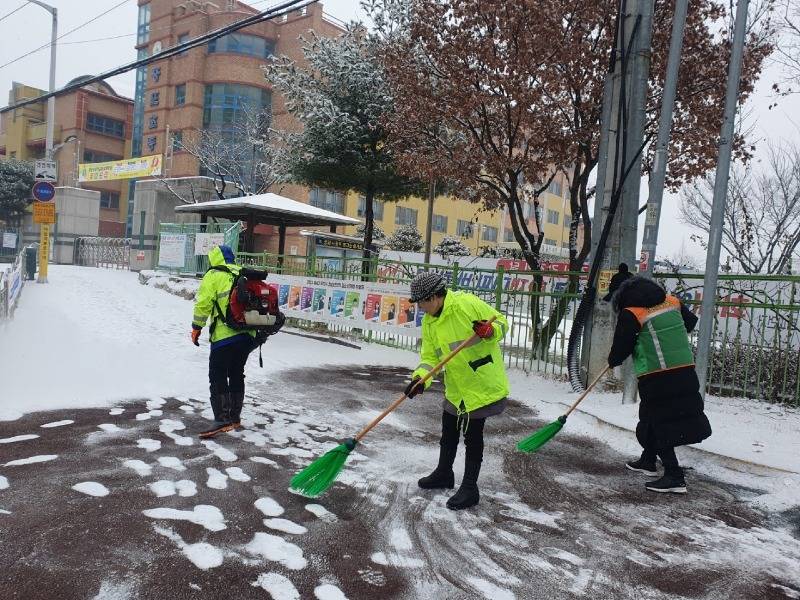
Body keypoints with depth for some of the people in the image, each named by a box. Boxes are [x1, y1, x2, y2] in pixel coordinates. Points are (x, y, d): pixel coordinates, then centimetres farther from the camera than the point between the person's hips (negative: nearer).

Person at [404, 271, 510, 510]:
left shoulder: (467, 303, -20)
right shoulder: (429, 322, 3)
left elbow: (501, 322, -12)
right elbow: (430, 357, 1)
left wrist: (489, 331, -33)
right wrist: (420, 378, -16)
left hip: (483, 383, -7)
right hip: (456, 387, 7)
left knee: (473, 437, 3)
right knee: (448, 432, 20)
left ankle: (470, 489, 18)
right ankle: (444, 474, 42)